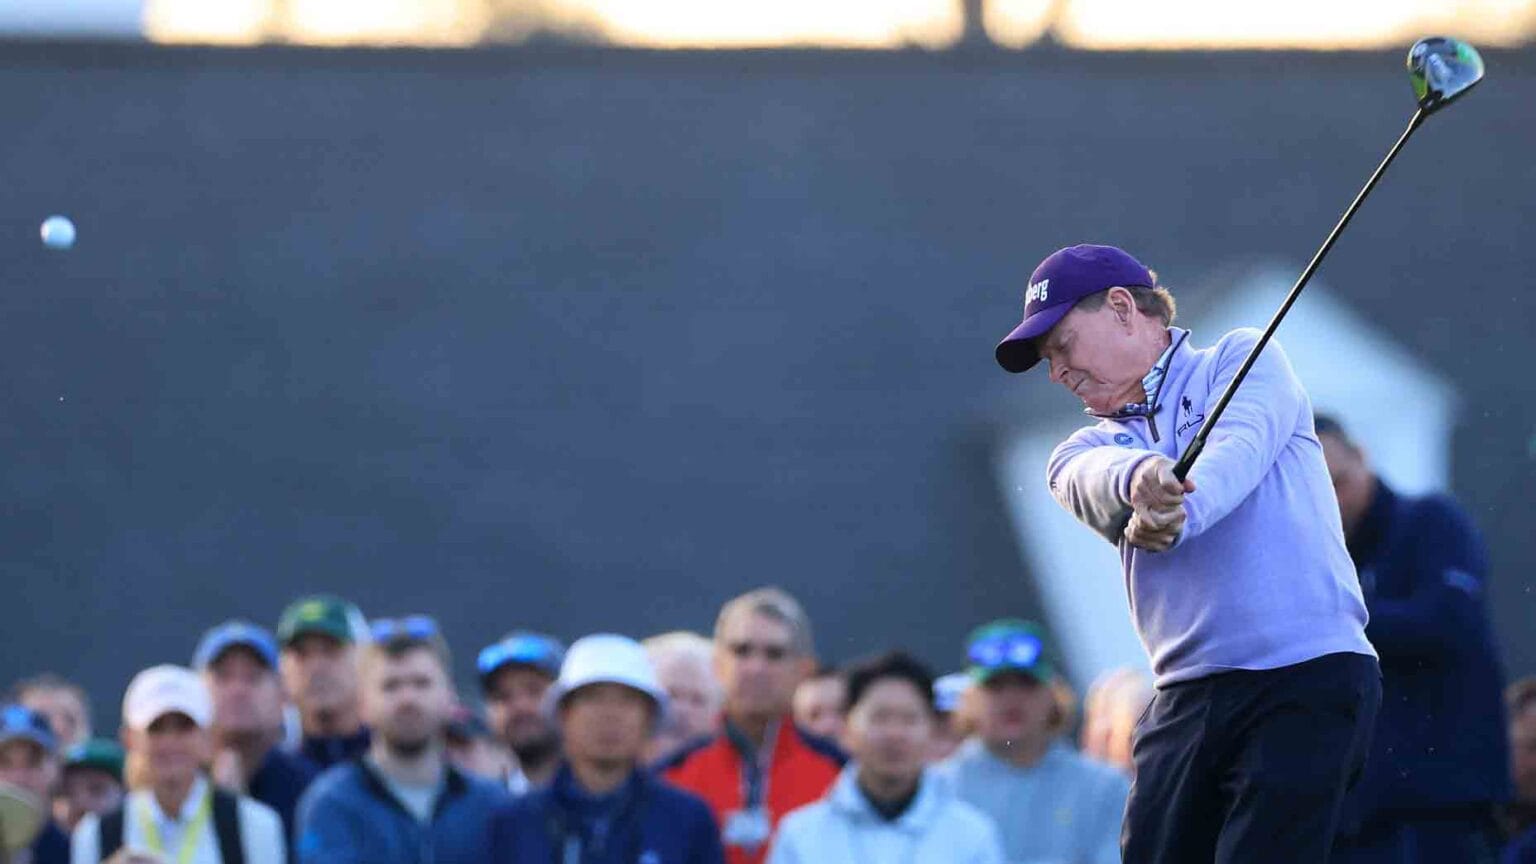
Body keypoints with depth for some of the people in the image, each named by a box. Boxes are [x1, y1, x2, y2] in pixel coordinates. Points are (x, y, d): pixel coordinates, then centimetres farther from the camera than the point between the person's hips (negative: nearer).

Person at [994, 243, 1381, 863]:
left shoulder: (1244, 359, 9)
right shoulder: (1083, 452, 19)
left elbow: (1241, 446, -12)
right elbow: (1097, 477, -6)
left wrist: (1178, 515, -33)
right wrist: (1139, 477, -32)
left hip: (1307, 676, -5)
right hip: (1189, 692, 5)